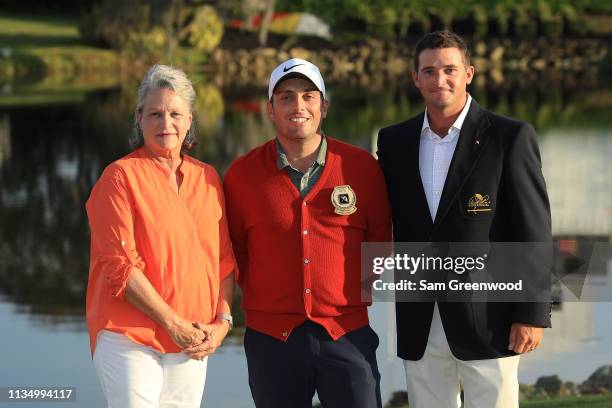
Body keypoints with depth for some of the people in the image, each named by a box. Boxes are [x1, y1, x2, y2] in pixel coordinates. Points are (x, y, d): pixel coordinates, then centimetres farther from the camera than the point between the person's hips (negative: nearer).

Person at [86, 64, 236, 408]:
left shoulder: (208, 179, 11)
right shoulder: (121, 176, -5)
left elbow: (224, 260, 12)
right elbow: (120, 266, -12)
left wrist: (223, 322, -1)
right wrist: (174, 324, -14)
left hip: (192, 344, 5)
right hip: (131, 341, -5)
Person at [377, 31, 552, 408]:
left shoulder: (511, 137, -5)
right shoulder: (394, 140, 9)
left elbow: (534, 231, -6)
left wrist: (532, 314, -10)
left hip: (488, 319, -4)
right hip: (420, 326, 4)